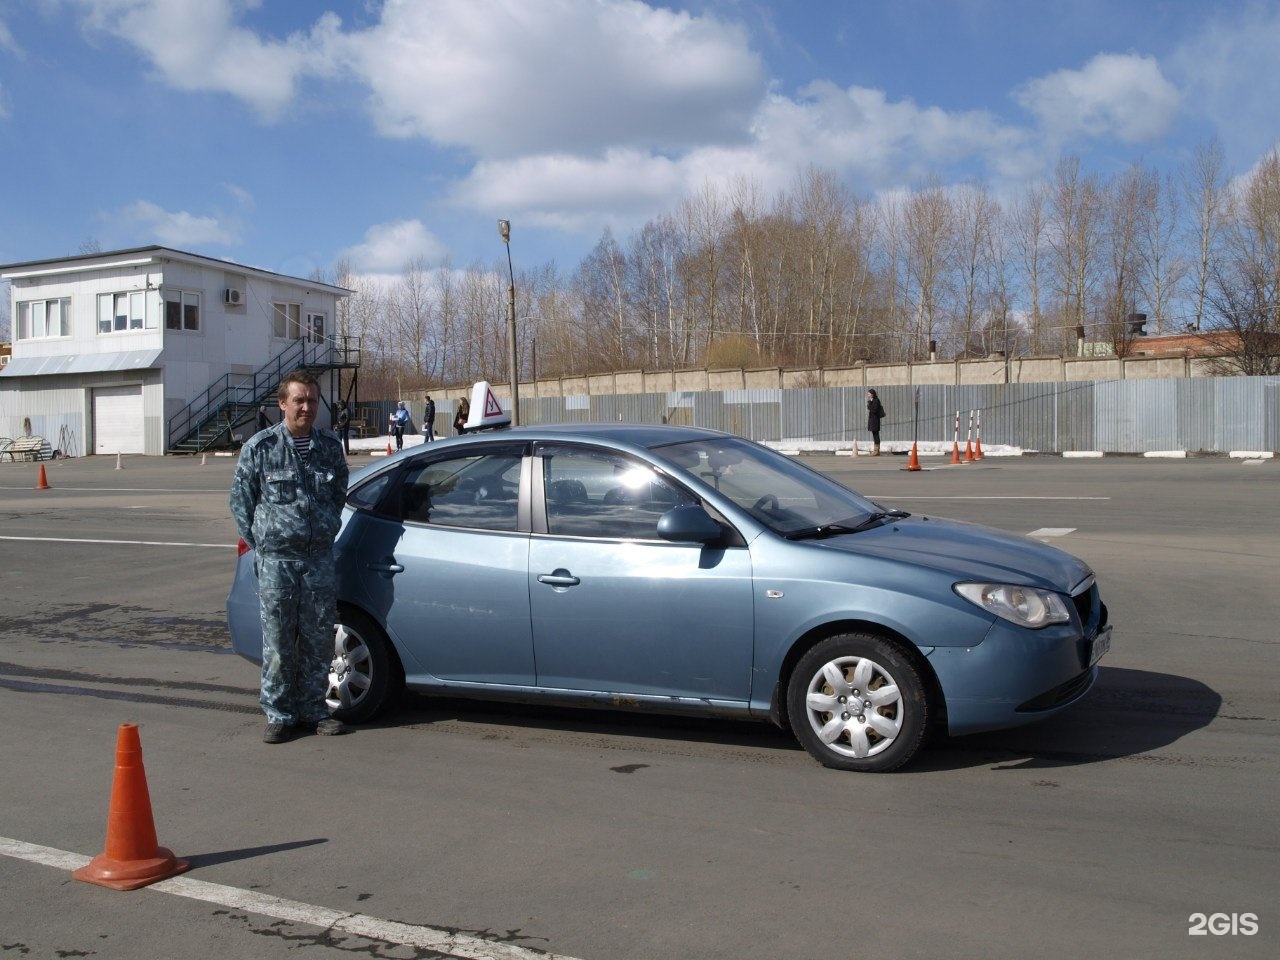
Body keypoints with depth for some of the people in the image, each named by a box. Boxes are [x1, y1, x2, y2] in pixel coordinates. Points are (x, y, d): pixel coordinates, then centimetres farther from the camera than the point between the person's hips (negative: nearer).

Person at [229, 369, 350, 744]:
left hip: (320, 557, 3)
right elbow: (240, 499, 4)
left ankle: (313, 709, 20)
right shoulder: (260, 447, -3)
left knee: (319, 638, 8)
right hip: (276, 559, -3)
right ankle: (279, 715, 12)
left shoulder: (330, 445, 7)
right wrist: (259, 544, 3)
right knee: (278, 642, 1)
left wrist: (328, 529, 12)